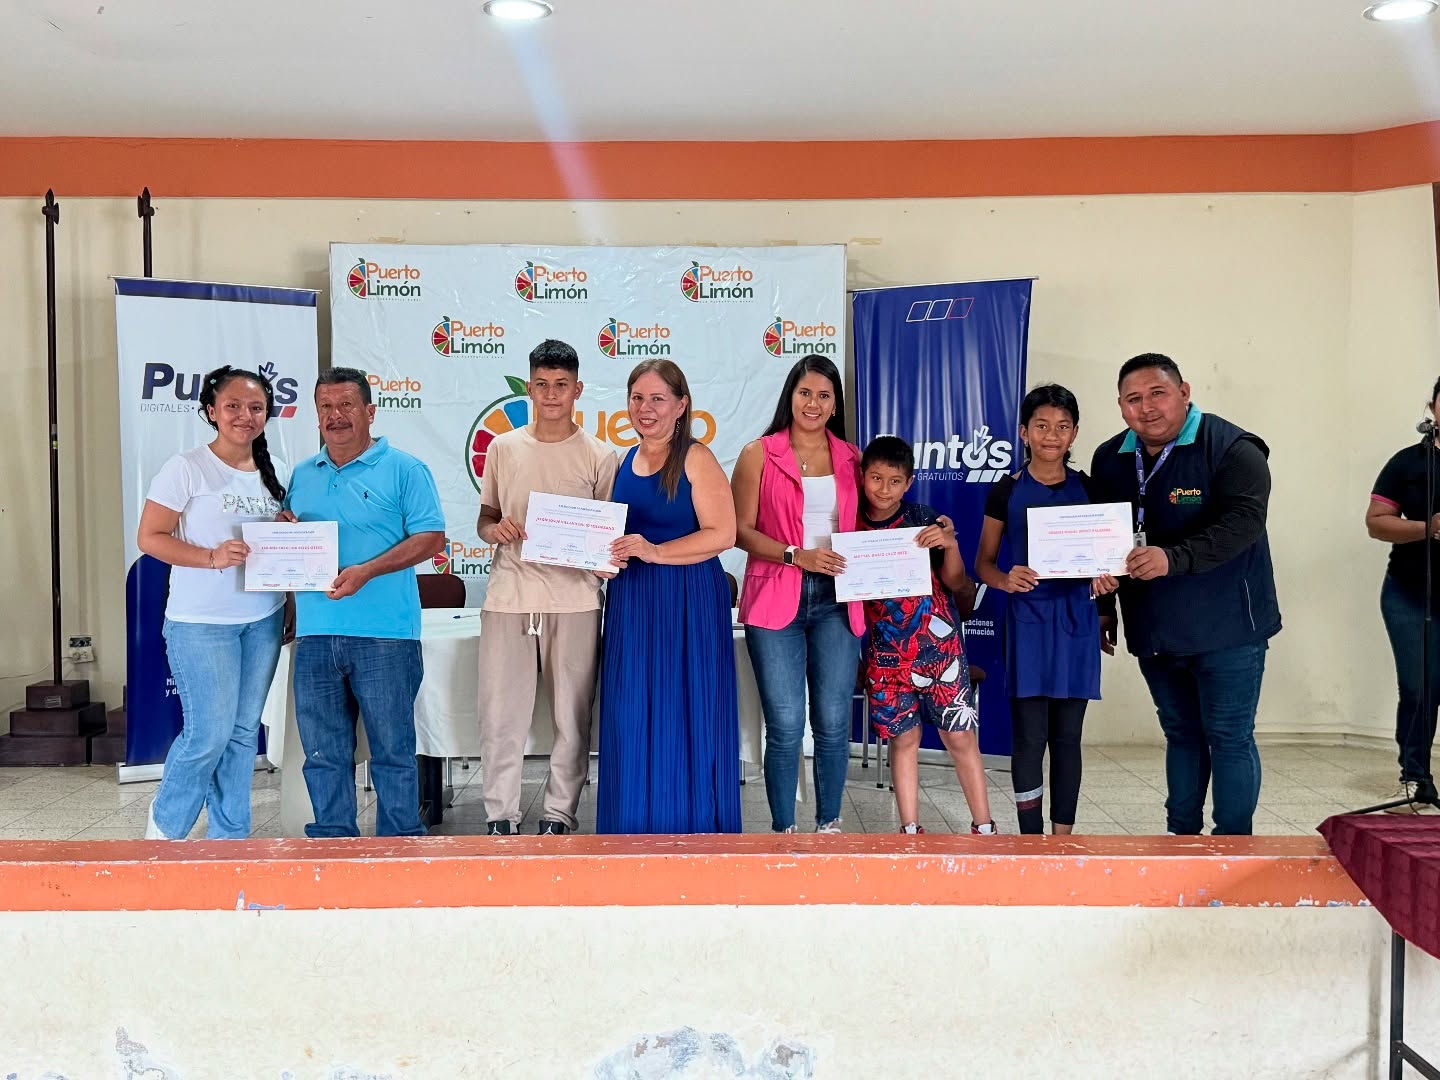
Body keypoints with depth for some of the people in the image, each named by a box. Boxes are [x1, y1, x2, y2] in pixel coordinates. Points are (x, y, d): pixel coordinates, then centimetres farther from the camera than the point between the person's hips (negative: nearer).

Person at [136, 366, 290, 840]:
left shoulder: (273, 473, 9)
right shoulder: (186, 469, -9)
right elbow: (150, 538, -10)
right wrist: (212, 557, -22)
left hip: (263, 621, 6)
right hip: (202, 624, -6)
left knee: (244, 731, 11)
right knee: (209, 734, -6)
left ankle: (229, 837, 23)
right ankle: (164, 828, 19)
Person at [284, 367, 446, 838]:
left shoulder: (403, 469, -1)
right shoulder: (302, 476, 16)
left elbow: (431, 537, -8)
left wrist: (367, 570, -18)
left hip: (384, 635, -5)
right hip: (314, 634, 5)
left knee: (393, 750, 2)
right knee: (323, 752, 10)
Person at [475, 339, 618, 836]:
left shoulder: (599, 456, 4)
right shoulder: (503, 449, 10)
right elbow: (485, 518, 16)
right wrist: (494, 530, -6)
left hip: (574, 600, -1)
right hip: (508, 598, 1)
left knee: (573, 715, 4)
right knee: (500, 714, 2)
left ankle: (559, 816, 17)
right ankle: (500, 818, 14)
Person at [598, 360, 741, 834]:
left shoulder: (696, 459, -6)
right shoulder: (624, 462, 13)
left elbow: (722, 534, -14)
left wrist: (655, 552, -20)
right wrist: (607, 554, 2)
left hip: (687, 603, -6)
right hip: (631, 602, 6)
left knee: (682, 718, -2)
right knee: (630, 719, 6)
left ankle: (691, 829, 10)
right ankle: (638, 829, 17)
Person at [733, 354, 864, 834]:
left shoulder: (850, 458, 11)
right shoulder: (760, 454, 1)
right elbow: (741, 529, -3)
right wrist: (796, 555, -15)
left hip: (835, 600, 3)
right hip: (775, 601, -3)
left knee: (833, 722, 5)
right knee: (785, 725, -2)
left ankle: (829, 824, 21)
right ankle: (783, 830, 12)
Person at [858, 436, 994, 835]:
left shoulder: (925, 520, -1)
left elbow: (956, 583, 2)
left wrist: (950, 544, -15)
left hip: (938, 645, -1)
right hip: (887, 653, 1)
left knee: (961, 736, 1)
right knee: (903, 737, 6)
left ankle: (984, 826, 11)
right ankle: (910, 829, 16)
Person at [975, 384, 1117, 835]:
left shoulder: (1088, 489, 6)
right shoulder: (1007, 490, 1)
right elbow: (983, 562, 4)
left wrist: (1105, 579, -10)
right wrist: (1006, 580, -17)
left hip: (1076, 621, 2)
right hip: (1027, 621, -2)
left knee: (1067, 736, 7)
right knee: (1029, 737, -3)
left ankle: (1064, 839, 16)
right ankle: (1031, 841, 6)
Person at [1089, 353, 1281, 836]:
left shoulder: (1232, 449, -13)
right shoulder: (1109, 458, 7)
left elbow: (1242, 521, -26)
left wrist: (1173, 558, -38)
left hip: (1224, 628, -6)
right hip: (1152, 629, 6)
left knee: (1229, 738, 0)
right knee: (1181, 734, 17)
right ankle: (1182, 837, 28)